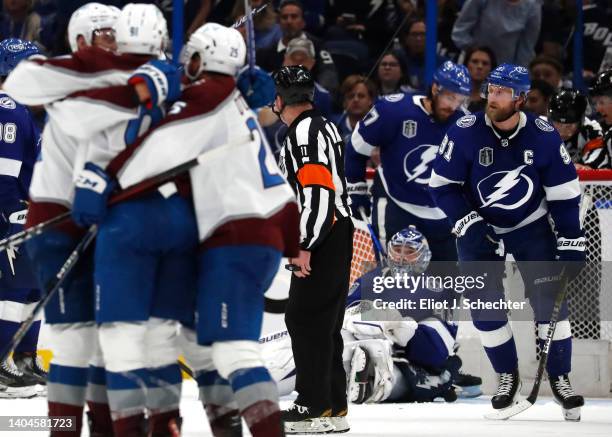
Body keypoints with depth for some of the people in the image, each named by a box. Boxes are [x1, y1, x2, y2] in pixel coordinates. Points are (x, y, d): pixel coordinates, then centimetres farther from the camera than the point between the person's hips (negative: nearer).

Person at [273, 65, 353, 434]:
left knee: (306, 318, -8)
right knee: (323, 322, 13)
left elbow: (318, 192, -22)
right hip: (336, 235, 10)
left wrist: (304, 246, -22)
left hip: (322, 238, -10)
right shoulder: (324, 126, 19)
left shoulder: (305, 131, -14)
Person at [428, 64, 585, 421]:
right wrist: (469, 226, -21)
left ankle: (560, 377, 5)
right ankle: (508, 375, 16)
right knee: (485, 304, -3)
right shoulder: (465, 133, -20)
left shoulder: (544, 137, -17)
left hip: (532, 227, 0)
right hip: (480, 227, 0)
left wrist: (571, 243, -8)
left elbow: (564, 193, -8)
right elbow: (442, 185, -12)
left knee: (550, 297, -8)